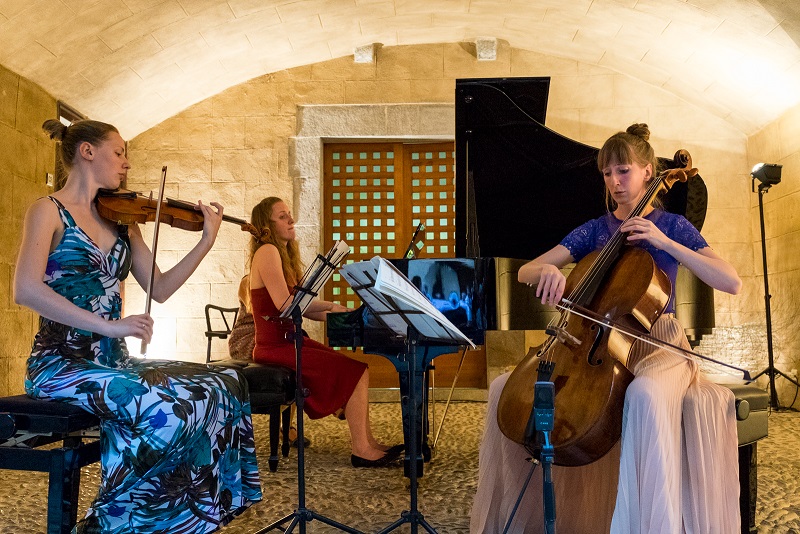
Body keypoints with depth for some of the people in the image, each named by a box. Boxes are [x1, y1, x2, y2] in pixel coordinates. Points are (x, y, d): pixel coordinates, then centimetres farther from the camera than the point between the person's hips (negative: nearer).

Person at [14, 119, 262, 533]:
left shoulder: (120, 220, 14)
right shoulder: (50, 210, -4)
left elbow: (160, 289, 12)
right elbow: (26, 289, -19)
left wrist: (207, 241, 4)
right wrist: (108, 325, -26)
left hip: (112, 361, 7)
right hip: (62, 362, -6)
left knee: (221, 388, -11)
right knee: (165, 410, -31)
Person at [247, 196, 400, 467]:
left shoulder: (284, 254, 19)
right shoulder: (267, 252, -11)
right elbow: (284, 303, -24)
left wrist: (339, 315, 3)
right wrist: (331, 305, -15)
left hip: (290, 340, 9)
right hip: (276, 346, -9)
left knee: (355, 369, 2)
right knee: (357, 372, -15)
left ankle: (367, 442, 2)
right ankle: (361, 449, -9)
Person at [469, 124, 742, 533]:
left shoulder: (671, 226, 3)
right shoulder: (593, 231, 11)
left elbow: (732, 282, -10)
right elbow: (524, 272, 2)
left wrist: (664, 242, -16)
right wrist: (548, 270, -23)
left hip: (657, 346, -4)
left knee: (645, 395, -41)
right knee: (505, 387, -12)